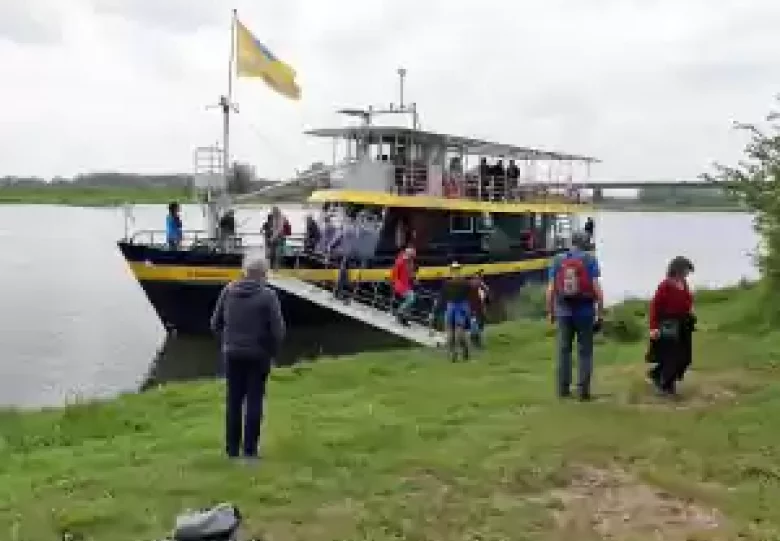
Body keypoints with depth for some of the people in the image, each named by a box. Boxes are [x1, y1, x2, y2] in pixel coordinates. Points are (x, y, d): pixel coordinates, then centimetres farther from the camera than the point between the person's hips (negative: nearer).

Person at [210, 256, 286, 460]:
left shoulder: (228, 291, 1)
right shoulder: (268, 296, -12)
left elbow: (216, 323, 6)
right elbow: (277, 329, -13)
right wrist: (273, 351, 2)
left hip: (232, 354, 3)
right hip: (258, 355, -3)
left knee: (233, 401, 11)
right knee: (254, 401, 4)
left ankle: (232, 448, 16)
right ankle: (249, 449, 6)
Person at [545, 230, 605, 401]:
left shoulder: (558, 260, 3)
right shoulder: (590, 260, -4)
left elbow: (551, 289, 1)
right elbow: (596, 287, -10)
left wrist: (550, 311, 10)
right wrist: (600, 312, -5)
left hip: (564, 311, 2)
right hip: (585, 311, -2)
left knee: (564, 350, 11)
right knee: (584, 351, 5)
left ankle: (563, 388, 12)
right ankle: (583, 390, 3)